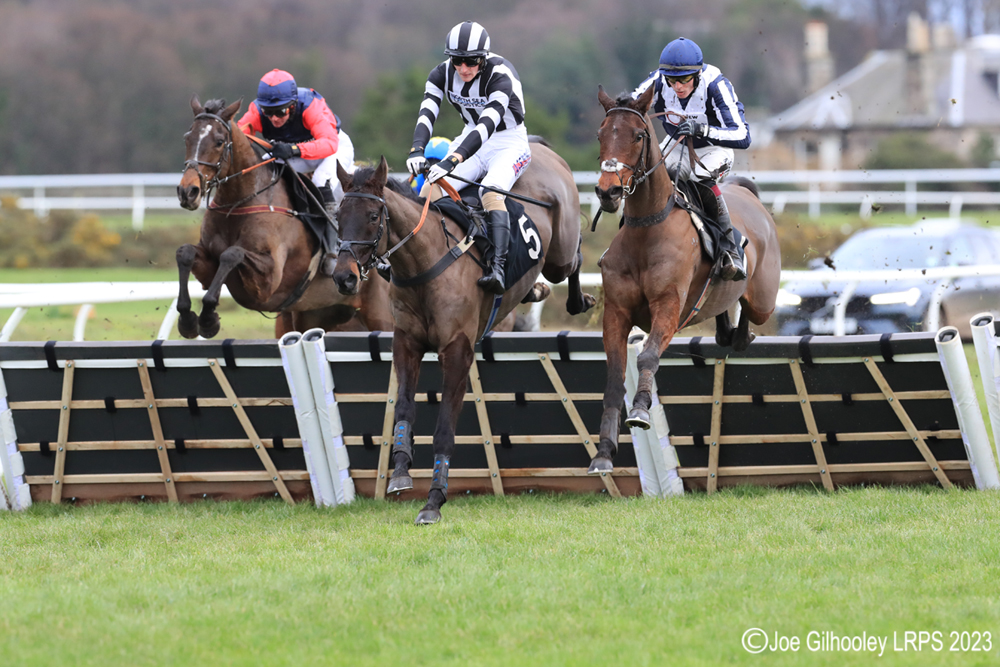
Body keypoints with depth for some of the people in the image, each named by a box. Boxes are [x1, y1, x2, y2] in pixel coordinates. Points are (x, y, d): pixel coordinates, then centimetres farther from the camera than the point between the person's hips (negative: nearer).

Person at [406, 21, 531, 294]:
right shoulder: (442, 74, -8)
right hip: (470, 140, 6)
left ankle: (498, 269, -46)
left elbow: (487, 125, -37)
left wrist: (453, 159, -50)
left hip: (508, 142, -6)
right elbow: (427, 113, -20)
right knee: (431, 190, -19)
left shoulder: (500, 75, -26)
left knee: (491, 194, -34)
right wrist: (417, 149, -41)